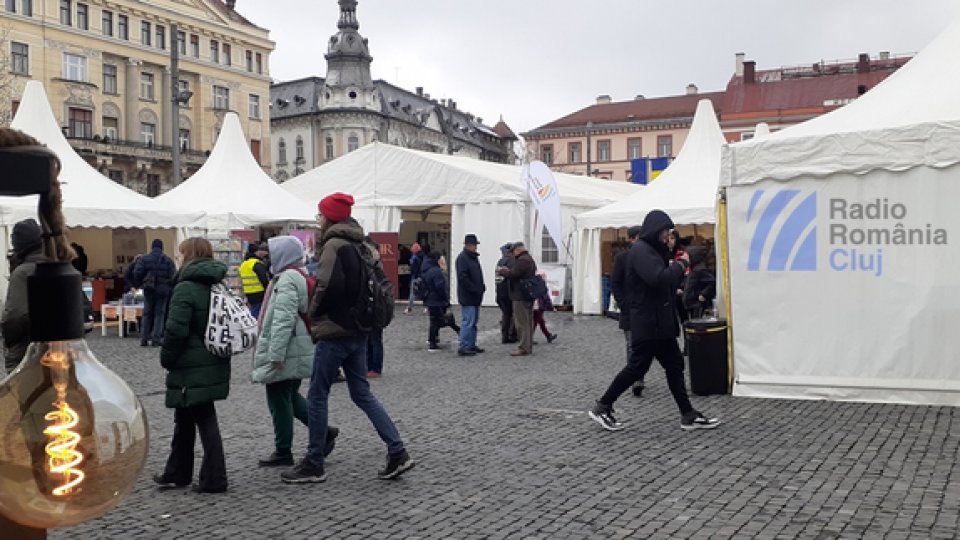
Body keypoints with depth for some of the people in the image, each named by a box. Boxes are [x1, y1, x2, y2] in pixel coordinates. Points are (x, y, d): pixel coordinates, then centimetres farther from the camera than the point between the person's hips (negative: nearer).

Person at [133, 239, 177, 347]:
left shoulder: (144, 259, 0)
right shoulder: (168, 260, -3)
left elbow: (137, 274, -7)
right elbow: (173, 276, -8)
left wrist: (142, 284, 10)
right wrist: (169, 287, 8)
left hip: (149, 290, 1)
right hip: (163, 291, -1)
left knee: (147, 314, 11)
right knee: (159, 314, 5)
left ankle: (144, 338, 8)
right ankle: (156, 338, 0)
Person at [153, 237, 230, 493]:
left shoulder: (186, 288, -16)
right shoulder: (219, 286, 10)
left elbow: (176, 330, -21)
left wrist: (166, 358, -7)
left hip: (193, 369, -8)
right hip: (215, 364, 8)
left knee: (205, 422, 0)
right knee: (185, 417, 18)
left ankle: (213, 480, 9)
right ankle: (176, 473, 26)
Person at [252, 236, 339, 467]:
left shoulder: (287, 279, -17)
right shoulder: (301, 275, 15)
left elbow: (284, 320, -23)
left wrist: (275, 354, -22)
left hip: (285, 354, -10)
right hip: (300, 352, 10)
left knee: (279, 399, 2)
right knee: (290, 397, 19)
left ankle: (283, 452, 12)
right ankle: (324, 432, 17)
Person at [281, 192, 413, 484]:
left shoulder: (334, 244, -14)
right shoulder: (364, 246, 12)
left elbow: (328, 285, -23)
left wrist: (313, 313, -7)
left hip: (334, 332, -8)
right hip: (359, 331, 8)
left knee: (317, 397, 4)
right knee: (362, 393, 13)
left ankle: (313, 465, 13)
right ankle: (398, 452, 7)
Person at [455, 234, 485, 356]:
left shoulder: (474, 257, 18)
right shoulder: (462, 258, -13)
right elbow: (462, 278, -22)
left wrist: (482, 287, 9)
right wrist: (475, 289, -20)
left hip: (475, 297, 10)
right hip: (467, 297, -10)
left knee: (474, 321, 14)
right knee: (468, 322, -10)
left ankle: (471, 345, 22)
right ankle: (463, 347, -7)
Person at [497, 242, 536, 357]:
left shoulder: (522, 260, -16)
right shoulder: (530, 259, 19)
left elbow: (513, 274, -22)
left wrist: (501, 271, -5)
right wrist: (507, 270, 11)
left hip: (521, 296, -11)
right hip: (528, 295, 11)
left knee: (521, 322, -8)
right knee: (528, 321, 14)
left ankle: (523, 348, -7)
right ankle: (528, 347, 20)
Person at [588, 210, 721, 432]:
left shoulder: (653, 249, 17)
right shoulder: (640, 251, -15)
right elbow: (659, 279, -28)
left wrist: (678, 266, 4)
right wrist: (681, 264, -14)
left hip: (660, 321, 10)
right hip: (647, 323, -10)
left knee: (674, 365, 10)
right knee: (637, 366, -3)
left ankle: (688, 415, 14)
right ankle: (602, 407, 9)